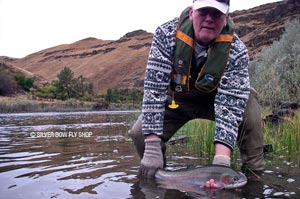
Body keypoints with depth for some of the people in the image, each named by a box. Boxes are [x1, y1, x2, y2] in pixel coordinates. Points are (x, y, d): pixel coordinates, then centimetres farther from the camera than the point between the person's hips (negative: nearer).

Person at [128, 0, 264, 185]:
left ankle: (253, 173, -12)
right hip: (176, 99, 1)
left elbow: (230, 104, -33)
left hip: (214, 98, 0)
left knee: (248, 102, -28)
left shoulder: (237, 51, -27)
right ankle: (156, 173, 11)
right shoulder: (166, 34, -27)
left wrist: (221, 160, -46)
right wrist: (152, 146, -34)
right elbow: (154, 88, -30)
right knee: (140, 134, -20)